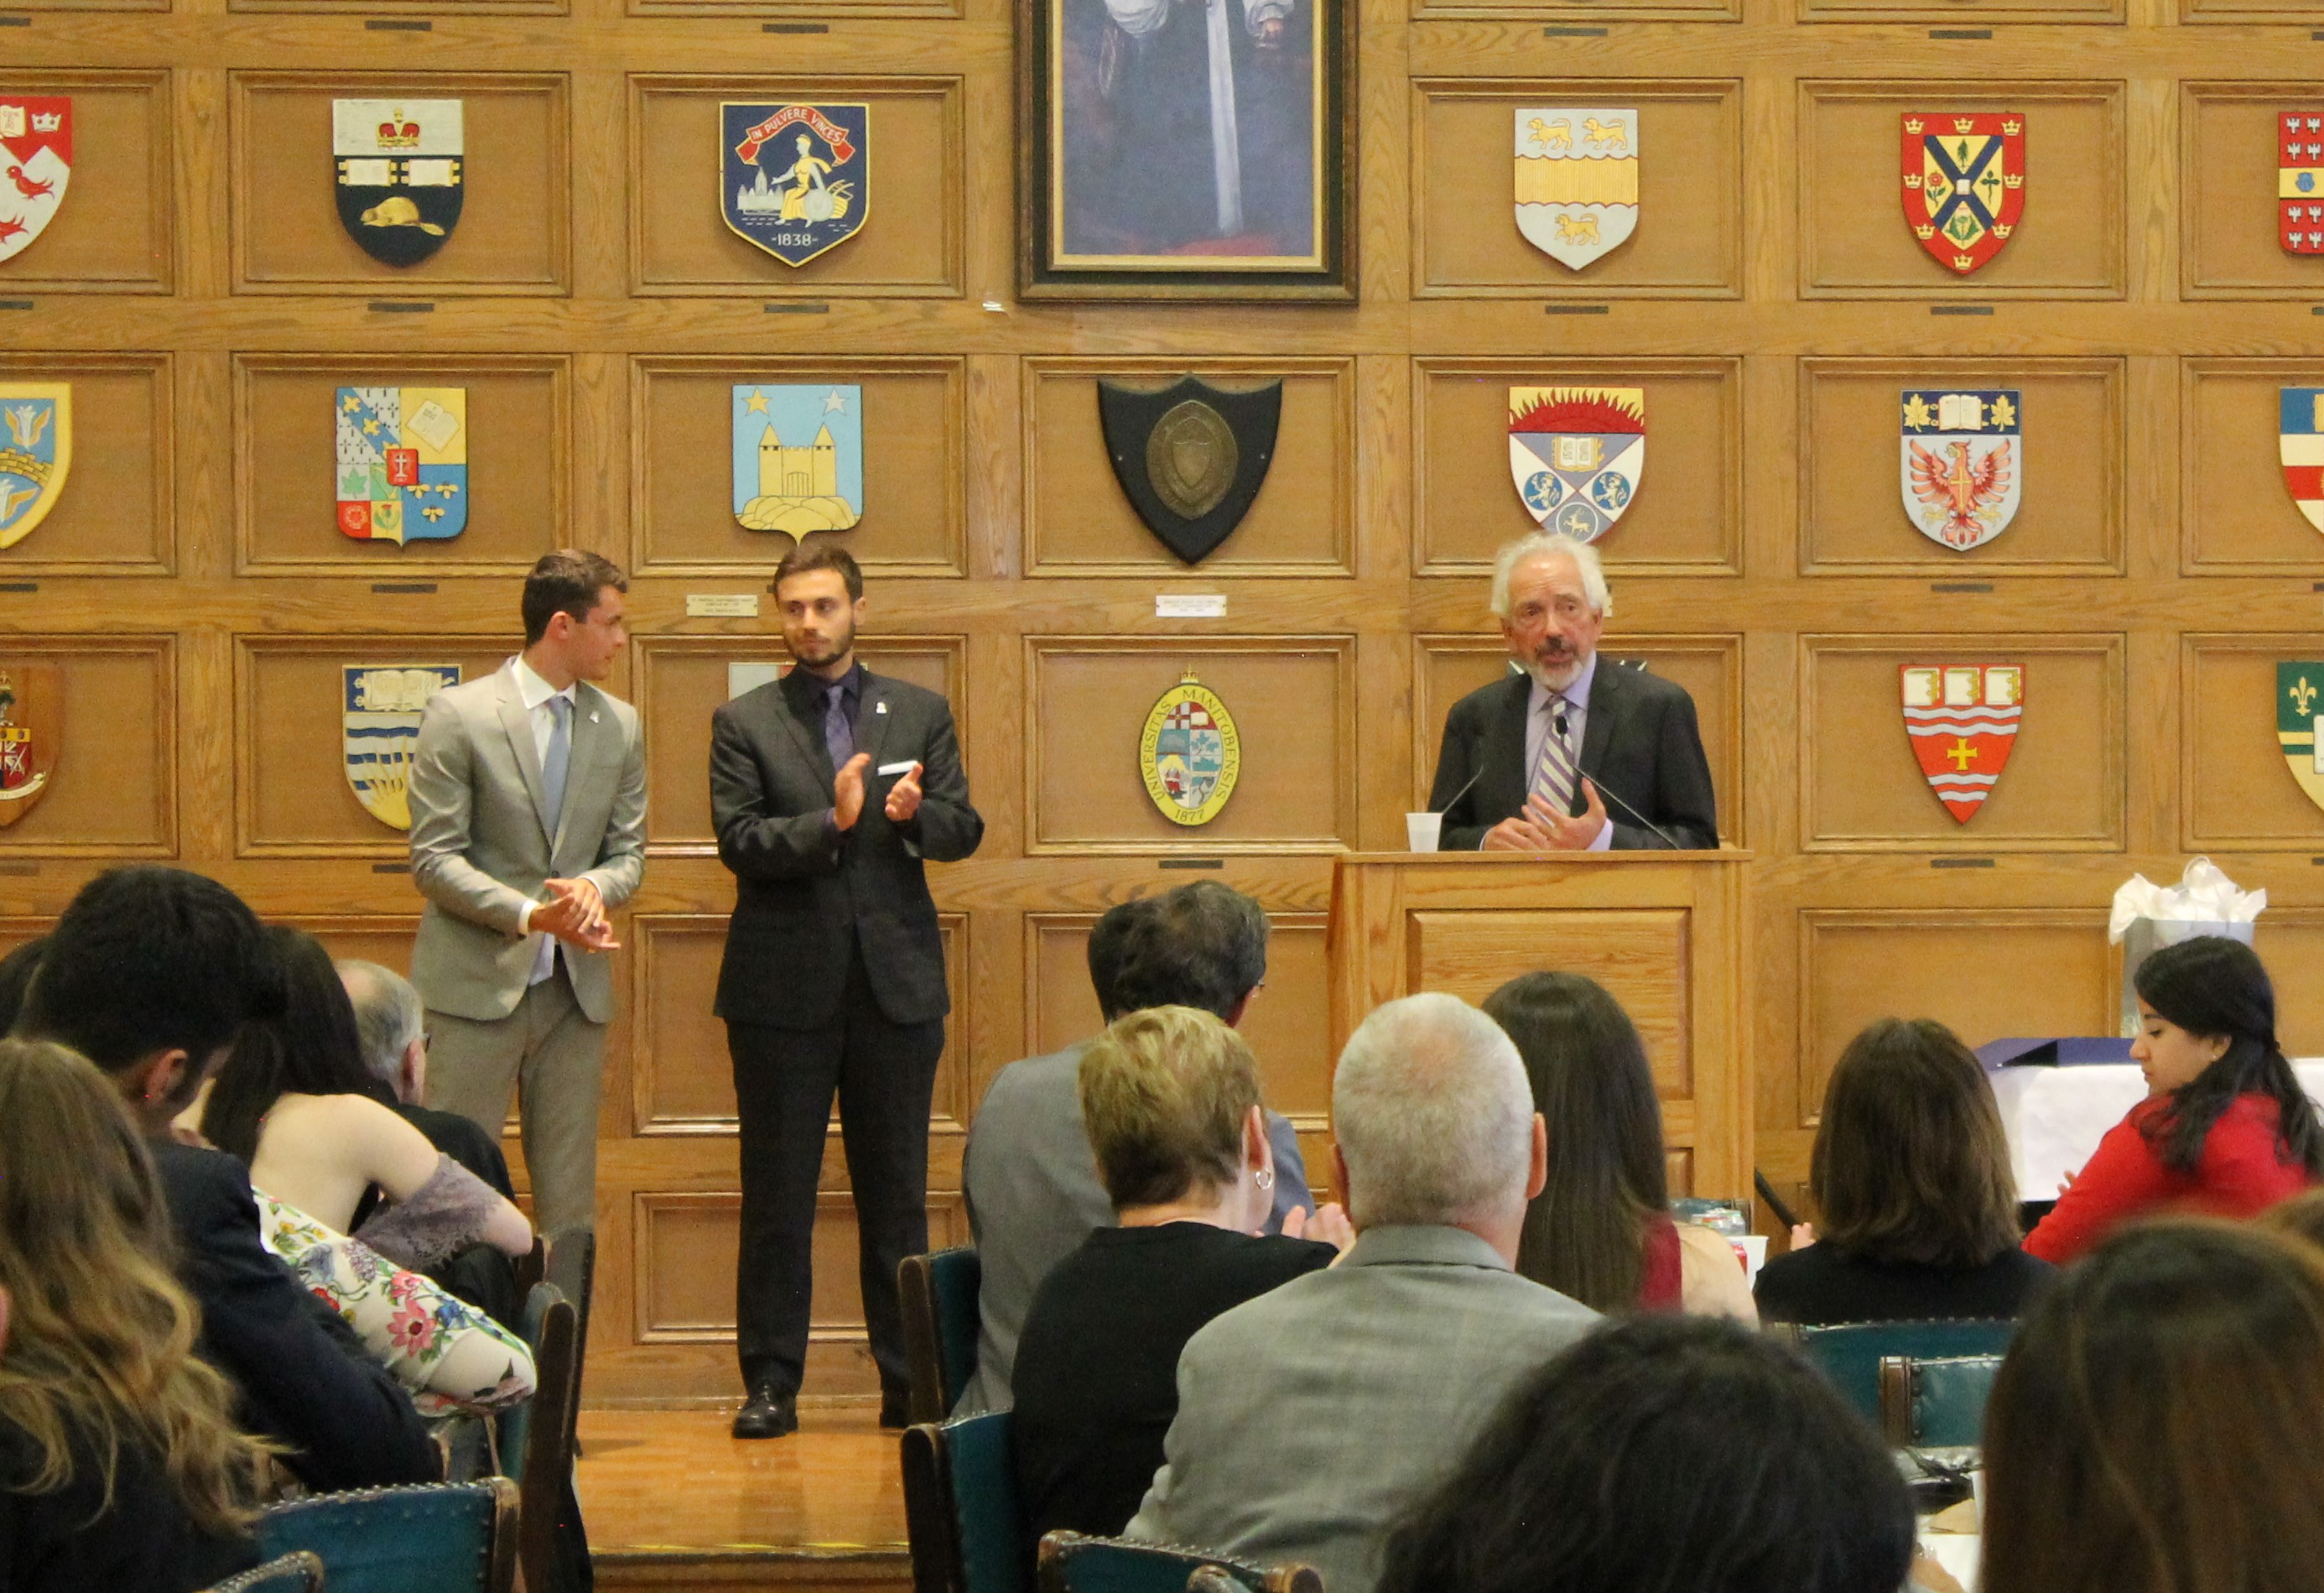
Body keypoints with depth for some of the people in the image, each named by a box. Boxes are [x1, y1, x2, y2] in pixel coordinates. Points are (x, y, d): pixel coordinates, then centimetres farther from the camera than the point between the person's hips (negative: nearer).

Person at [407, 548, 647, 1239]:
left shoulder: (620, 726, 9)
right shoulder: (458, 714, -5)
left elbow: (628, 850, 12)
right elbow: (434, 857, -8)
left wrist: (596, 887, -12)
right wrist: (530, 915, -21)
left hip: (576, 989, 5)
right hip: (477, 982, -5)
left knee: (570, 1197, 7)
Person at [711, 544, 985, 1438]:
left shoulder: (920, 715, 11)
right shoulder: (743, 724, 4)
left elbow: (964, 828, 4)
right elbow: (739, 840, -7)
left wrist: (914, 813, -17)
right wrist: (831, 822, -21)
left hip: (895, 984, 2)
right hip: (784, 987, -1)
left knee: (897, 1192, 7)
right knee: (776, 1196, 3)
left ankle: (909, 1379, 13)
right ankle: (771, 1381, 8)